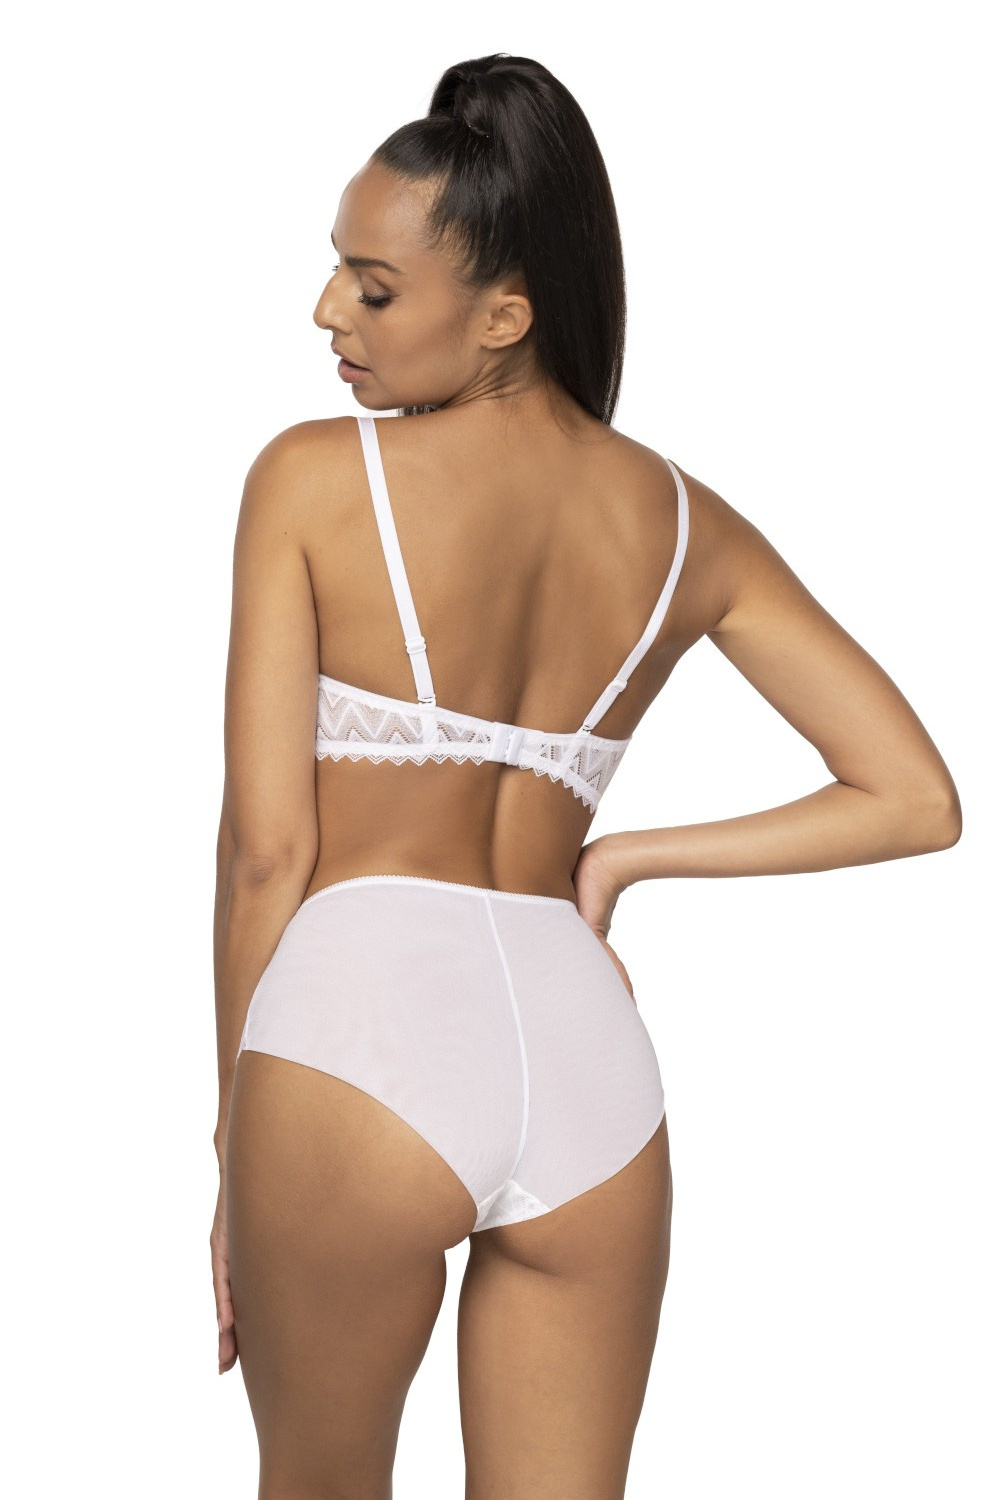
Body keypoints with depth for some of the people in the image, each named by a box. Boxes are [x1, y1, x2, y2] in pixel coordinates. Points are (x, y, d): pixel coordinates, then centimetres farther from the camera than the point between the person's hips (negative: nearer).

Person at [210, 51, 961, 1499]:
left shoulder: (313, 478, -2)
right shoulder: (687, 525, 9)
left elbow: (268, 848, -4)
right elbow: (916, 802, 8)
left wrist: (237, 1146, 6)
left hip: (362, 1017, -3)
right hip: (587, 1051, 4)